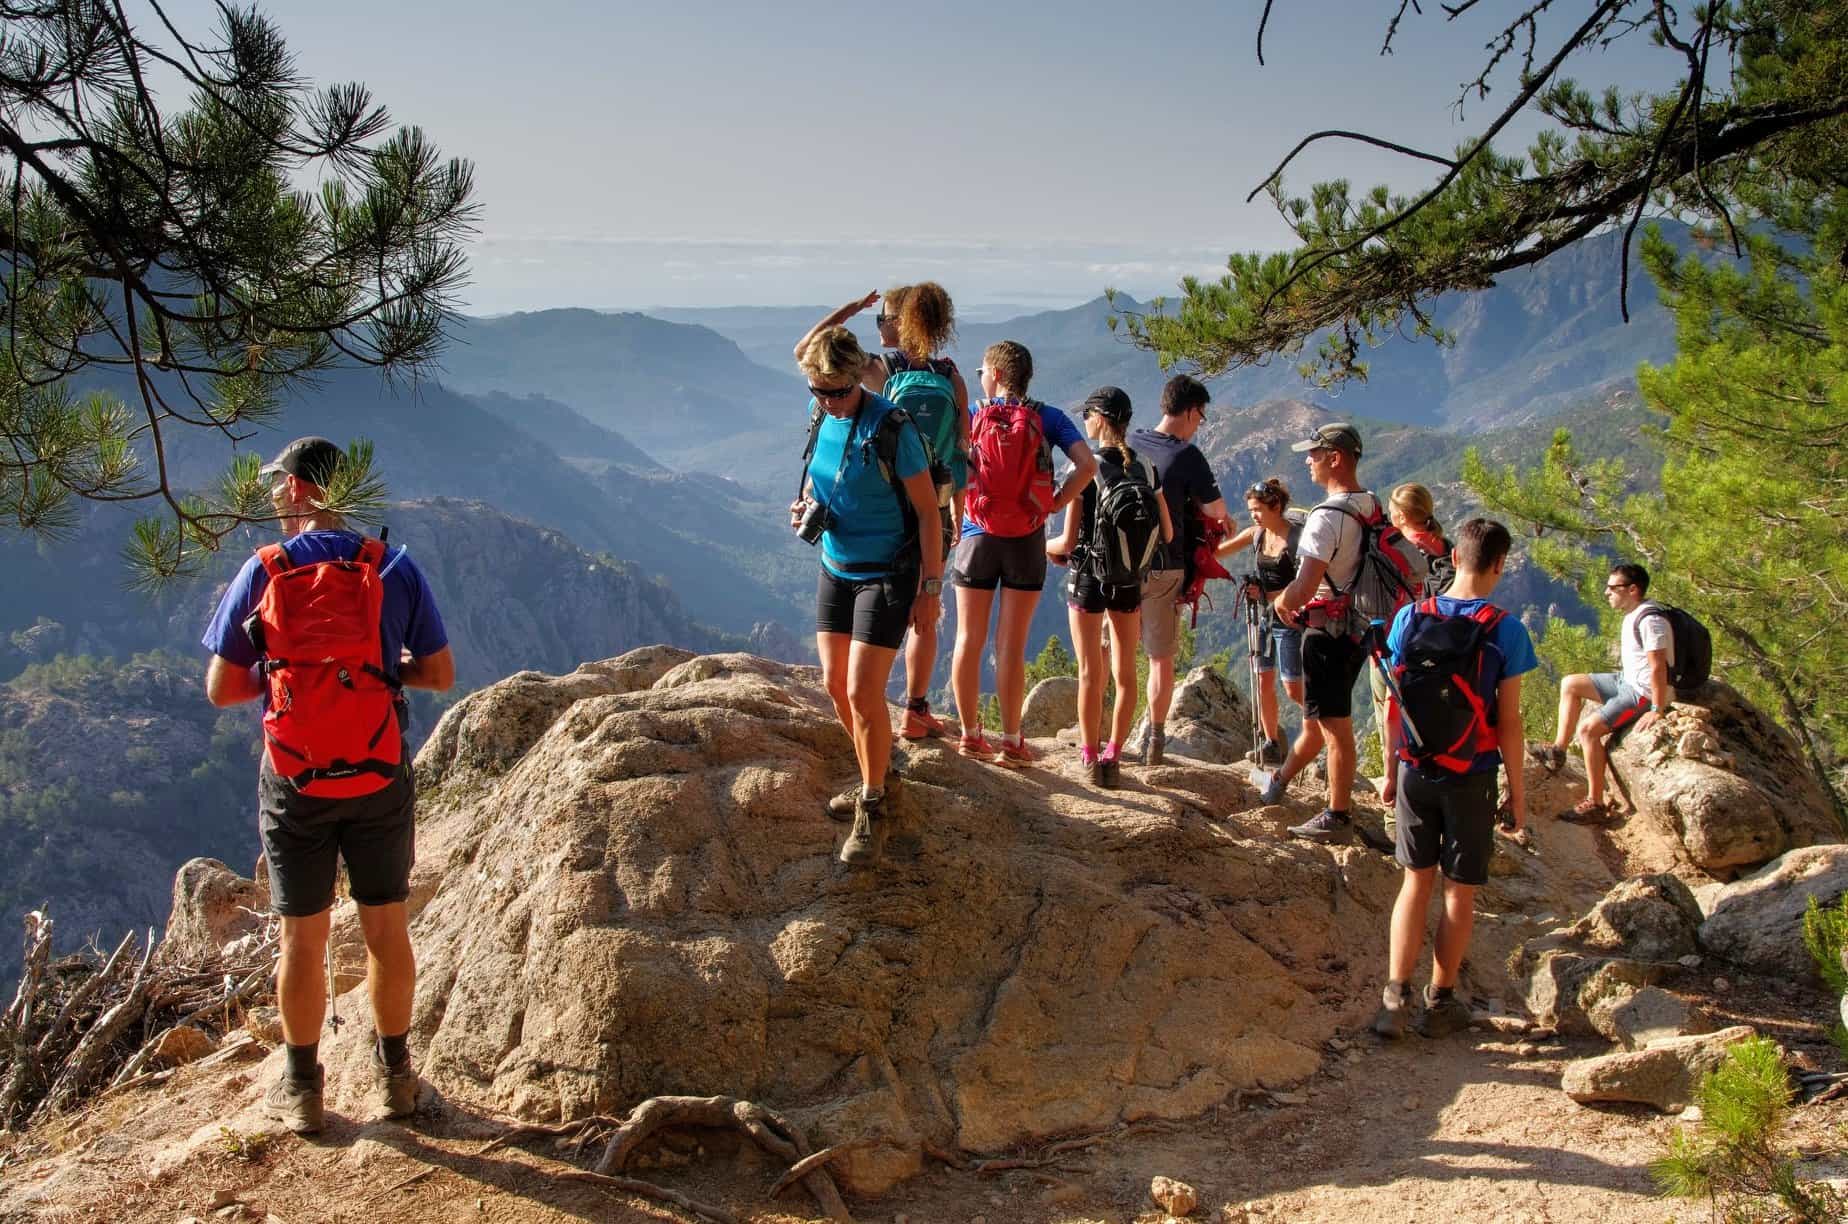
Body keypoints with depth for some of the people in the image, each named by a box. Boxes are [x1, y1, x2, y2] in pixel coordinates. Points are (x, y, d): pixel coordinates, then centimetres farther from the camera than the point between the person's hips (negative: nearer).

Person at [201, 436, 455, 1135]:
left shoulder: (261, 574, -8)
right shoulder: (394, 570, -6)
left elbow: (220, 690, -4)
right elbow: (440, 675, -1)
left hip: (295, 783, -1)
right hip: (380, 781, 1)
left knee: (302, 938, 11)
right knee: (386, 929, 14)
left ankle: (302, 1090, 23)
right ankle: (395, 1075, 26)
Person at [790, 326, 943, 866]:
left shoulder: (891, 428, -21)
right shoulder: (818, 415, -1)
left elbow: (927, 510, -15)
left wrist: (931, 588, -14)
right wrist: (803, 505, -3)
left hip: (886, 575, -7)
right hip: (834, 569, 7)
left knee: (862, 691, -10)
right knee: (836, 684, 12)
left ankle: (872, 811, 5)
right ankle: (874, 775, 34)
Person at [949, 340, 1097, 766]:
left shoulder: (970, 416, 1)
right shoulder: (1048, 418, 0)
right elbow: (1087, 465, -13)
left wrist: (958, 504, 3)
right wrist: (1055, 504, -2)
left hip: (977, 536, 0)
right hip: (1027, 540, 0)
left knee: (969, 640, 10)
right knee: (1011, 646, 3)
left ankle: (970, 735, 14)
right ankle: (1011, 743, 7)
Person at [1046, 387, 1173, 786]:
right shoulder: (1146, 468, 0)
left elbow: (1069, 541, -15)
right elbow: (1167, 533, 4)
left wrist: (1046, 548, 6)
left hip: (1088, 576, -4)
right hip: (1130, 581, 4)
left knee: (1091, 672, 3)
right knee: (1125, 671, 12)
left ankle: (1090, 760, 7)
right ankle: (1113, 757, 15)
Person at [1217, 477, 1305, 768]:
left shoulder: (1299, 537, -14)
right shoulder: (1255, 534, 4)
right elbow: (1216, 552, 9)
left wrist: (1268, 595, -23)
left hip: (1290, 620, -6)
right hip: (1266, 617, 6)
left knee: (1294, 689, -5)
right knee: (1264, 681, 6)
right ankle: (1272, 745, 15)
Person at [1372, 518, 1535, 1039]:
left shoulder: (1411, 617, -3)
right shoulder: (1505, 631, -12)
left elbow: (1395, 703, 1)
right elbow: (1508, 722, -9)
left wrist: (1393, 771, 12)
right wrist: (1518, 794, 0)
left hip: (1416, 773, 3)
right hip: (1471, 779, -3)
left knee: (1416, 881, 14)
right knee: (1459, 892, 10)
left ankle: (1395, 997, 6)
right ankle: (1440, 1004, 19)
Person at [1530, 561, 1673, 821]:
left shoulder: (1650, 620, -24)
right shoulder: (1632, 616, 9)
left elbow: (1658, 667, -27)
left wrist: (1656, 711, -26)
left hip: (1645, 693, -10)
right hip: (1627, 682, 10)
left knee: (1588, 728, -20)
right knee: (1570, 684, 12)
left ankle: (1595, 803, -15)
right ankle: (1558, 749, 13)